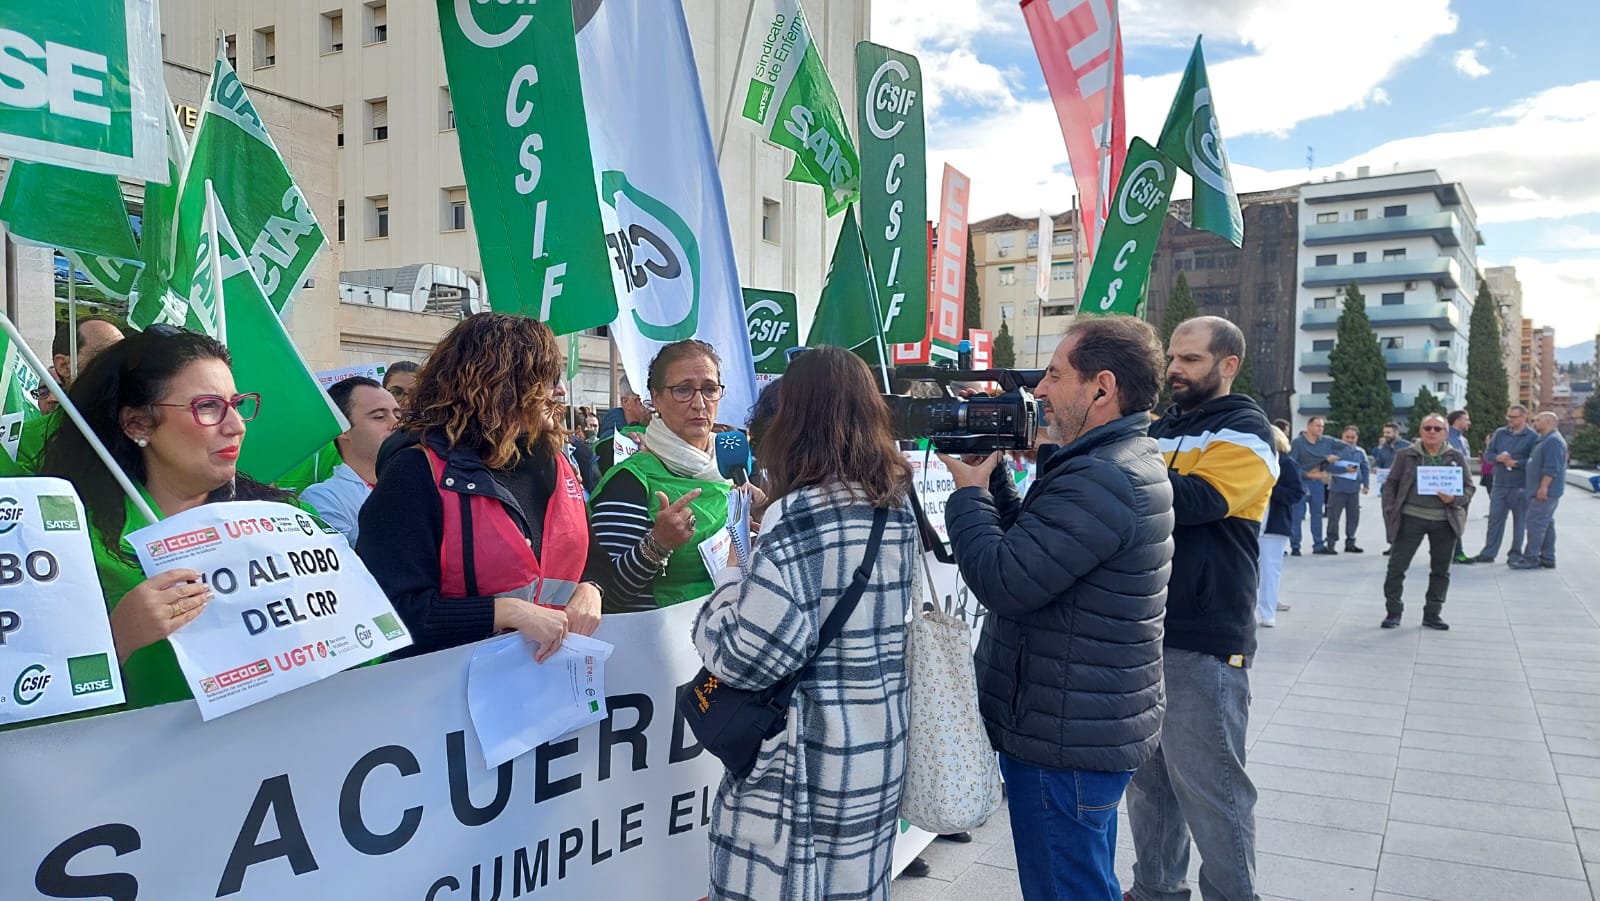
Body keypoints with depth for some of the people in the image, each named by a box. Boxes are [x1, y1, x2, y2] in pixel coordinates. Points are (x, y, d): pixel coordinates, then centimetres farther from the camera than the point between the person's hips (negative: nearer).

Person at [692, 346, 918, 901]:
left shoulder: (799, 516, -18)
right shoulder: (897, 507, 5)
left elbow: (745, 655, -21)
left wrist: (729, 582, -3)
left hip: (804, 761, -7)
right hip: (878, 750, 7)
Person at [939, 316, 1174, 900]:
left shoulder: (1101, 479, -25)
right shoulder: (1129, 460, 11)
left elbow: (1003, 582, -26)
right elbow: (1028, 542, 15)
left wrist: (968, 490, -12)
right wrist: (992, 476, 3)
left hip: (1065, 742, -10)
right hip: (1097, 731, 11)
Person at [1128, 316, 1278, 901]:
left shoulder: (1244, 434, -6)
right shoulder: (1159, 428, 14)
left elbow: (1192, 501, -23)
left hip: (1203, 642, -7)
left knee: (1211, 789, 1)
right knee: (1148, 777, 16)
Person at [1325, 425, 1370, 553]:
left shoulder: (1360, 452, 10)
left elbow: (1365, 469, 11)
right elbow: (1329, 467, -10)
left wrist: (1366, 484, -1)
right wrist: (1346, 469, -17)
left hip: (1354, 490, 4)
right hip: (1337, 489, -4)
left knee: (1354, 517, 8)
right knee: (1333, 517, -2)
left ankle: (1350, 543, 20)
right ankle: (1330, 543, 5)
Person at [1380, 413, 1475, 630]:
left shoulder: (1456, 457, 6)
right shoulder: (1406, 455, 2)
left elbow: (1469, 487, 8)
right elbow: (1390, 484, 4)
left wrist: (1454, 499, -13)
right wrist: (1391, 511, -5)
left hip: (1445, 521, 2)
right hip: (1411, 518, -2)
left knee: (1441, 569, 9)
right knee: (1397, 566, -3)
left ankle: (1432, 614, 21)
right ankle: (1393, 612, 9)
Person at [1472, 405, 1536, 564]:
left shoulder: (1533, 437, -5)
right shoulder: (1500, 433, 10)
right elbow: (1487, 454, 8)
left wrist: (1515, 463, -18)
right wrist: (1498, 457, -11)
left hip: (1521, 487, -4)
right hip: (1499, 485, 4)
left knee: (1519, 521, 5)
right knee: (1495, 519, 5)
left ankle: (1515, 554, 14)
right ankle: (1488, 552, 9)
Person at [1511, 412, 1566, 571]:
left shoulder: (1553, 441, -15)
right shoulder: (1545, 440, 20)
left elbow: (1552, 468, -23)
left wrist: (1543, 487, -25)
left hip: (1546, 492, -11)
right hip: (1544, 492, 11)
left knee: (1536, 523, -11)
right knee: (1547, 524, 12)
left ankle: (1531, 558, -10)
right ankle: (1548, 558, 16)